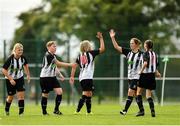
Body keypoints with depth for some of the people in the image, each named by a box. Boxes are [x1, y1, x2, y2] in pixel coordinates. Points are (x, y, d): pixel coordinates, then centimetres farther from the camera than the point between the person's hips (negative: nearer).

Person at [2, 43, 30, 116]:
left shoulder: (23, 58, -13)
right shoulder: (10, 59, -26)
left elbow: (25, 65, 10)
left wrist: (28, 75, 7)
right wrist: (10, 79, -27)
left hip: (20, 78, 3)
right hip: (10, 79, -3)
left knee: (21, 94, -13)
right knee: (11, 96, 7)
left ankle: (21, 112, -12)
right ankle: (7, 109, 35)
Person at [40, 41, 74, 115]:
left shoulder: (53, 56, 11)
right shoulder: (48, 55, -18)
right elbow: (58, 64, -19)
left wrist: (60, 74, 8)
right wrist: (70, 65, -16)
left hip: (52, 77, 8)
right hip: (45, 77, -8)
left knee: (59, 92, -6)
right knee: (45, 94, 0)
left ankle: (56, 109, 2)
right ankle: (44, 111, 14)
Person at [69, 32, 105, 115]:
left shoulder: (80, 56, 13)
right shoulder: (90, 53, -2)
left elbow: (74, 66, 4)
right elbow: (102, 49, -2)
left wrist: (72, 76, 3)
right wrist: (101, 38, 8)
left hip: (82, 78, 7)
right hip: (88, 77, -7)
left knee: (89, 95, 17)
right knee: (85, 95, -11)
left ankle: (89, 111, 22)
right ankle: (77, 111, -22)